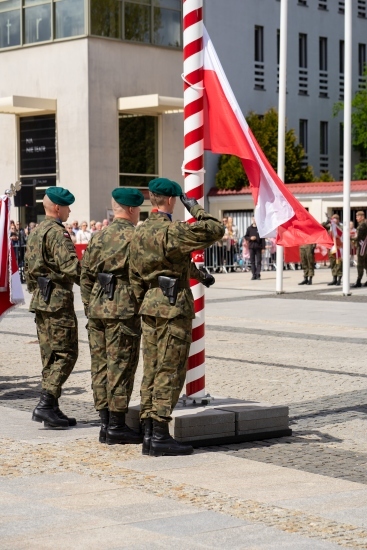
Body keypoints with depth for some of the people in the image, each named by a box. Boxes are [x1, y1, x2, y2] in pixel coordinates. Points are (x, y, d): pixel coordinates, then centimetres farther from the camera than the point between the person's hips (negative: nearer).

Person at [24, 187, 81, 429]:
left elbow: (28, 267, 23)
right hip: (58, 300, -10)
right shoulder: (57, 232, -13)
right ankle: (46, 404, -13)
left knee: (51, 356, 11)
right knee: (65, 354, -7)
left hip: (41, 300, 10)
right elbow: (70, 266, -22)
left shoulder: (36, 232, 17)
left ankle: (51, 409, 12)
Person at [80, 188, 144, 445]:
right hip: (123, 310, -7)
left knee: (101, 366, 9)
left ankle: (106, 424, 13)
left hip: (97, 308, 7)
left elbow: (86, 277, 15)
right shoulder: (134, 237, -7)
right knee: (121, 367, -3)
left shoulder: (98, 237, 13)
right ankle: (116, 427, -1)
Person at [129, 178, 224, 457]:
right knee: (169, 372, -5)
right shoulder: (172, 231, -15)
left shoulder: (139, 233, 11)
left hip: (150, 306, 8)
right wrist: (195, 208, 0)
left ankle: (149, 434, 12)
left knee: (152, 371, 10)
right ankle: (161, 437, -5)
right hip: (174, 307, -8)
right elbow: (215, 231, -15)